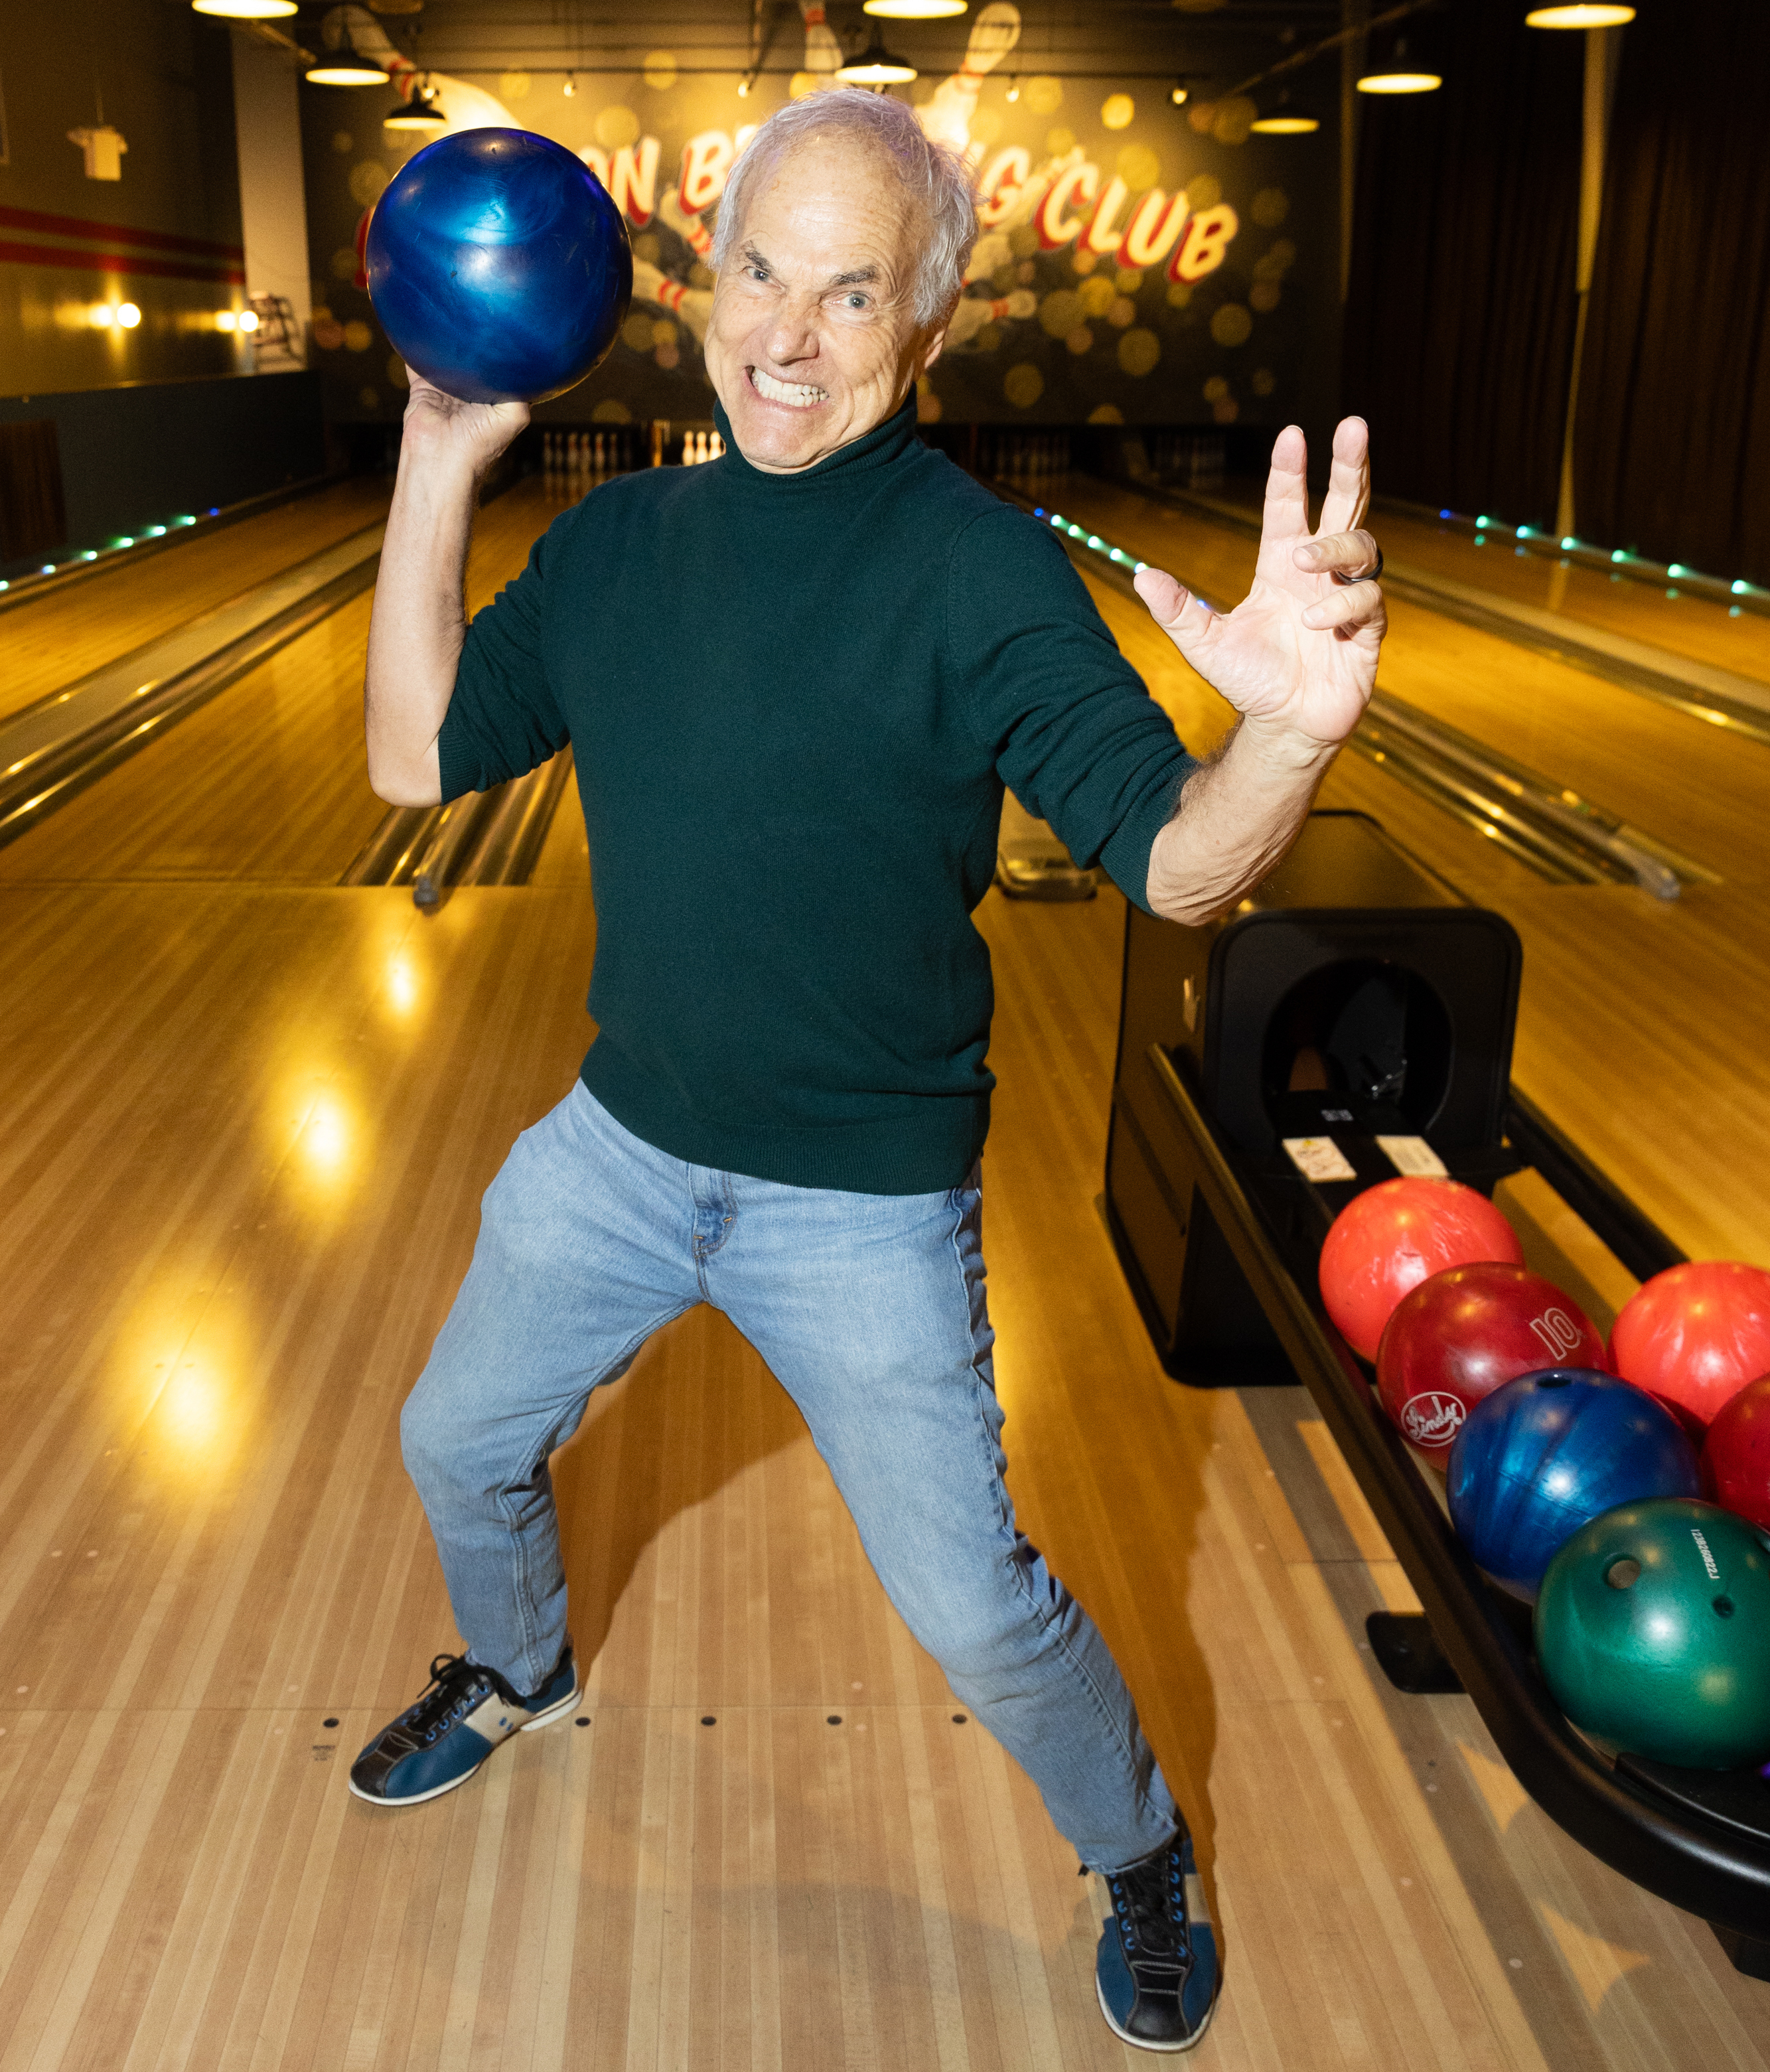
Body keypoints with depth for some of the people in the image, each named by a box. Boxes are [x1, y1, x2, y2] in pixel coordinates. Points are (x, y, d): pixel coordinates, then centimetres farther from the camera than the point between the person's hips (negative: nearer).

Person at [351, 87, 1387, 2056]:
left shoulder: (979, 568, -17)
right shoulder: (617, 535, 0)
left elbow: (1175, 862, -23)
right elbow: (416, 757, 2)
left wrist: (1287, 732, -46)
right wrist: (438, 463, -5)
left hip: (862, 1201, -5)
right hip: (620, 1143, 6)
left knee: (973, 1609, 3)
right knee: (458, 1442, 22)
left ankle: (1142, 1852, 35)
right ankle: (518, 1670, 56)